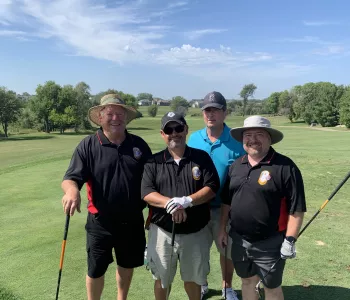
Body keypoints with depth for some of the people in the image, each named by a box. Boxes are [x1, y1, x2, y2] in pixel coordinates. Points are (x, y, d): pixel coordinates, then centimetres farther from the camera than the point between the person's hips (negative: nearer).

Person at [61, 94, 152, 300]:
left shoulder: (139, 145, -1)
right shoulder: (88, 145, -9)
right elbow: (71, 178, -13)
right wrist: (72, 190, -37)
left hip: (132, 220, 3)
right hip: (101, 221, -2)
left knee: (127, 265, 21)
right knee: (96, 269, 12)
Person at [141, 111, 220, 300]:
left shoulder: (202, 158, -2)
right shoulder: (154, 162, -1)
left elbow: (212, 188, -8)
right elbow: (146, 193, -9)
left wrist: (187, 201, -24)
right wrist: (170, 203, -26)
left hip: (195, 232, 0)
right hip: (162, 231, 1)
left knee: (193, 278, 19)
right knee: (162, 278, 18)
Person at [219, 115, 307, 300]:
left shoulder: (285, 167, -15)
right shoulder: (236, 166, 3)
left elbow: (296, 208, -14)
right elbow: (227, 201, 11)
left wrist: (290, 240, -15)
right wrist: (222, 228, 10)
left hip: (270, 244, -5)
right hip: (239, 240, 5)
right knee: (247, 281, 22)